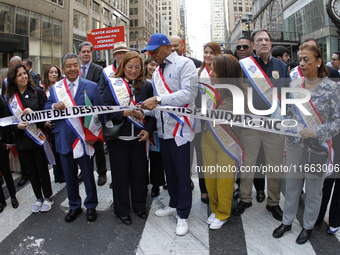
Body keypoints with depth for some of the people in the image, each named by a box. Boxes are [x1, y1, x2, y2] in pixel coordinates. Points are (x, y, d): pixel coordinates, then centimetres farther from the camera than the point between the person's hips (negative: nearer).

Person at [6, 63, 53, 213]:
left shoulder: (37, 92, -3)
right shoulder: (9, 98, 4)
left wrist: (33, 113, -21)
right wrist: (17, 126, -13)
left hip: (38, 138, -2)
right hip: (22, 140, 3)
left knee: (42, 170, 6)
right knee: (31, 172, 12)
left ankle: (48, 198, 24)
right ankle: (39, 198, 29)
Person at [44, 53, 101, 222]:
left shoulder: (91, 86, -1)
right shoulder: (55, 88, 7)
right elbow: (47, 108, 10)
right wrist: (54, 106, -14)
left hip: (84, 138, -3)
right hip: (64, 139, 3)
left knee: (88, 174, 8)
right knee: (69, 175, 14)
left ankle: (91, 206, 27)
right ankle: (74, 206, 31)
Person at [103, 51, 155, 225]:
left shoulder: (146, 86, 2)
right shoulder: (113, 85, -4)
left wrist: (147, 129, -10)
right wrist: (126, 112, -24)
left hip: (139, 138, 2)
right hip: (118, 137, -2)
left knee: (139, 172, 10)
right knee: (120, 174, 8)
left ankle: (139, 206, 31)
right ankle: (122, 210, 25)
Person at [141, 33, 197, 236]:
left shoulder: (185, 64, -8)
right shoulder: (157, 71, 15)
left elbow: (189, 93, -21)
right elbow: (159, 101, 15)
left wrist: (158, 99, -24)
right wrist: (149, 107, -5)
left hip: (180, 128, -7)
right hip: (163, 128, 7)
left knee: (182, 173, 1)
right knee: (170, 170, 18)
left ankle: (183, 215, 16)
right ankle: (174, 205, 36)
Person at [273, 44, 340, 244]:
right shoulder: (294, 85, 1)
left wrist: (316, 132, -22)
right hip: (295, 145, 3)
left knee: (314, 189, 11)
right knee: (292, 185, 15)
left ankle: (308, 226, 31)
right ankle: (287, 221, 33)